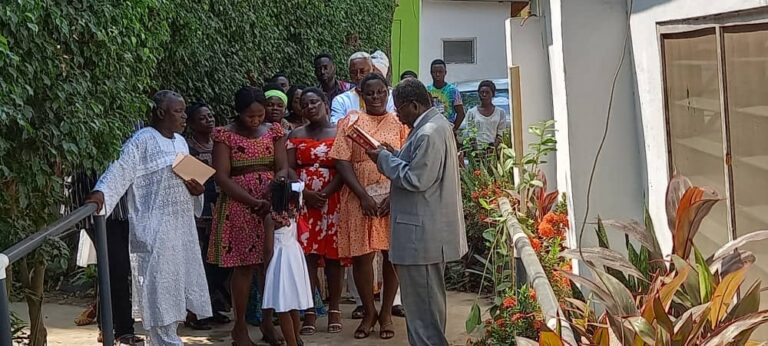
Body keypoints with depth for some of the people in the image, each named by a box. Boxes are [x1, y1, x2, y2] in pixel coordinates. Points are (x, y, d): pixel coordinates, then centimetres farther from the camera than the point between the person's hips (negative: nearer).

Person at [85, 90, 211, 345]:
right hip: (154, 230, -8)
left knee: (176, 285, 12)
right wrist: (101, 193, -36)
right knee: (159, 287, -6)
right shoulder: (142, 141, -9)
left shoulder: (180, 142, 15)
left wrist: (197, 190, 1)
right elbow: (121, 170, -20)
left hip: (182, 227, 8)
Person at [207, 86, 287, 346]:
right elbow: (221, 177, -11)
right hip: (239, 206, -3)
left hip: (271, 205, 3)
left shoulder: (274, 131, 8)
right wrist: (253, 202, -20)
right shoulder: (225, 135, -3)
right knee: (244, 266, -2)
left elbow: (282, 168, 1)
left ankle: (268, 322, 16)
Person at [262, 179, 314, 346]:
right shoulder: (293, 213, 0)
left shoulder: (271, 218, -17)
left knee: (283, 309, -1)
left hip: (281, 262, -7)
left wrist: (265, 266, -4)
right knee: (294, 306, 19)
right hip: (295, 258, 7)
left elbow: (269, 248, -15)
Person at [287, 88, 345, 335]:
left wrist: (325, 194, -16)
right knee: (306, 254, -3)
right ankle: (309, 311, 1)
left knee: (333, 254, 0)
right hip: (302, 201, 1)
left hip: (332, 201, -1)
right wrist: (305, 193, -12)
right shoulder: (296, 135, 11)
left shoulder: (339, 133, 4)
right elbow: (288, 169, 3)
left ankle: (334, 309, 8)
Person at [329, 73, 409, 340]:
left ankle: (386, 312, 16)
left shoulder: (399, 123, 6)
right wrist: (363, 195, -13)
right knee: (361, 255, 0)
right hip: (360, 199, 0)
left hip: (394, 200, 1)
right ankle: (368, 312, 15)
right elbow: (342, 161, -3)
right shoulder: (351, 122, 5)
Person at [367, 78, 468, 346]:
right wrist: (395, 154, 9)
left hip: (422, 235, -11)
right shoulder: (437, 124, 13)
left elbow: (416, 179, -22)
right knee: (429, 302, 20)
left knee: (423, 306, -4)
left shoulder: (428, 134, -20)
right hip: (432, 231, 11)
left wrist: (384, 158, -11)